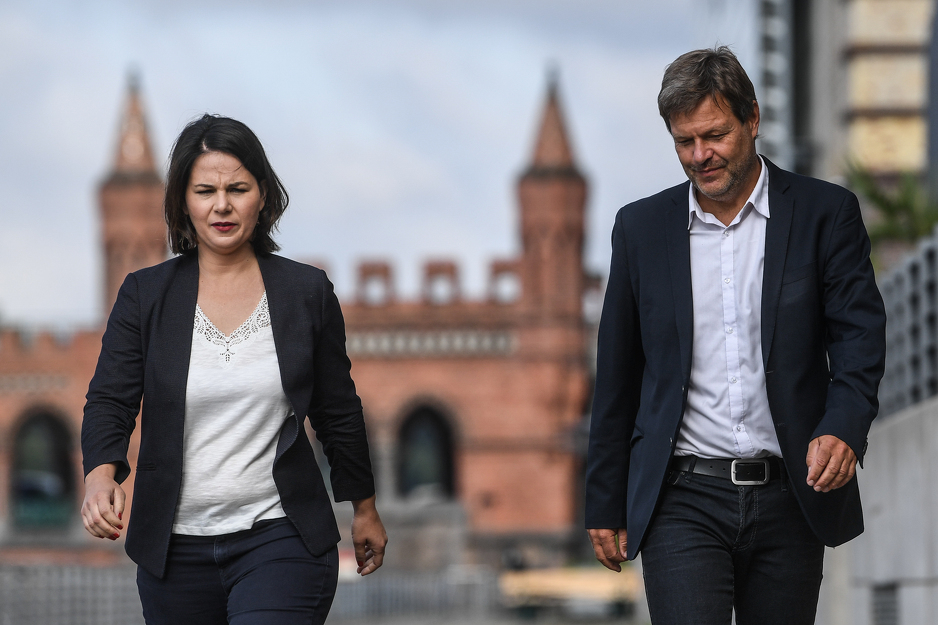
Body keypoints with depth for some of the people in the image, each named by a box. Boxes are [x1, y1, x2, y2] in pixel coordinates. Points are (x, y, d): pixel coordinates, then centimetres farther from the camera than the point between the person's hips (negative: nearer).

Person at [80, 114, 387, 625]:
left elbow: (338, 410, 13)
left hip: (280, 540, -2)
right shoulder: (144, 295, 3)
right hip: (175, 548, 2)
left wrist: (364, 508, 20)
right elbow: (109, 400, -5)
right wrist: (101, 473, -25)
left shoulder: (308, 292, 4)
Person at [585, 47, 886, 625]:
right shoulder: (642, 227, 8)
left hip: (790, 499, 0)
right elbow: (617, 377, 13)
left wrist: (842, 429, -26)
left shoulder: (825, 214, 2)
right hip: (684, 500, 0)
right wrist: (606, 505, 12)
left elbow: (861, 338, -5)